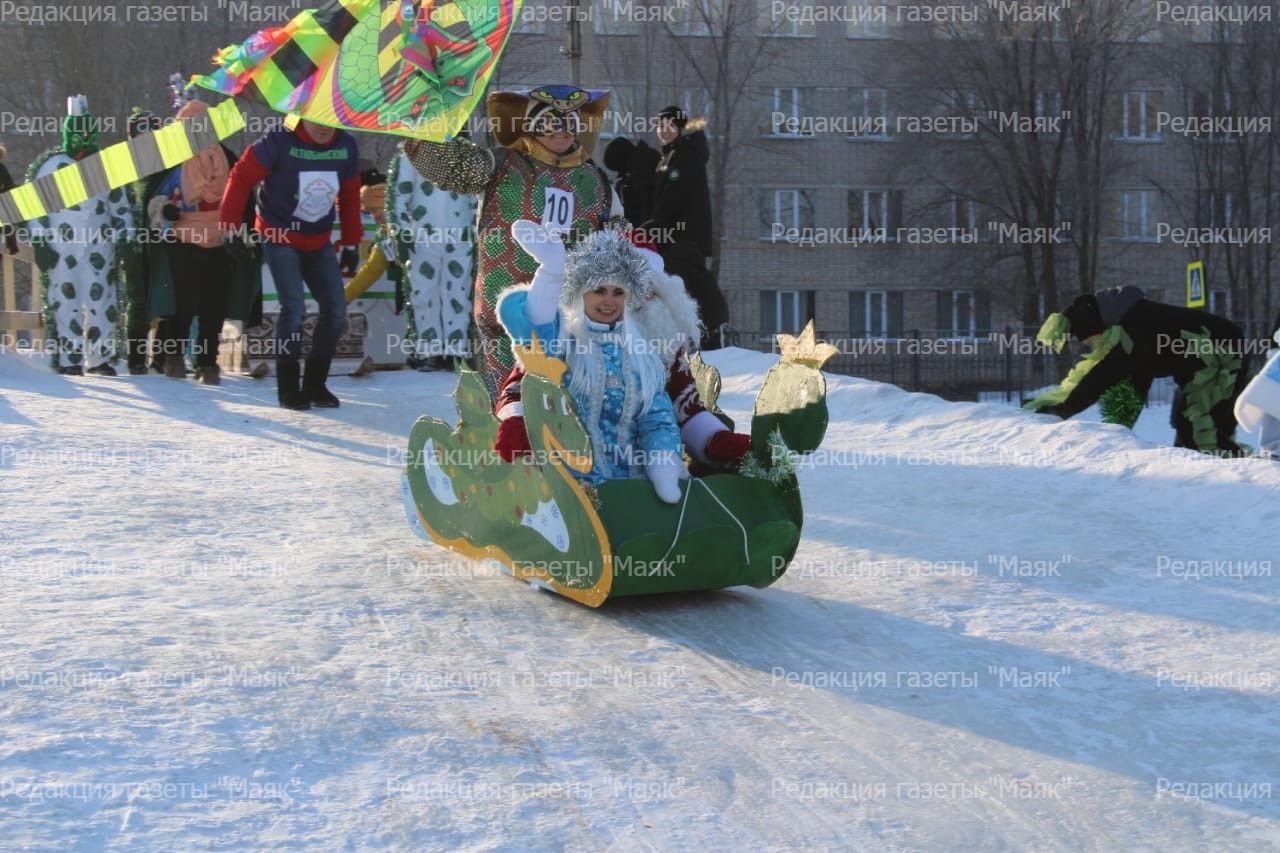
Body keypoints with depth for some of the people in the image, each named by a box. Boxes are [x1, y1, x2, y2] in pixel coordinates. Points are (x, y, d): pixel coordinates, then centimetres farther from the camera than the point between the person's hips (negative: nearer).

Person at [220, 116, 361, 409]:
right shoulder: (280, 141, -18)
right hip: (280, 237, -5)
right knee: (294, 308, -16)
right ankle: (288, 388, -3)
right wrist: (230, 227, -11)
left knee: (336, 310, 0)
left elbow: (350, 195, 8)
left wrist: (351, 240, 10)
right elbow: (241, 177, -12)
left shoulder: (346, 146, -4)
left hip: (319, 242, 5)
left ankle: (315, 385, 13)